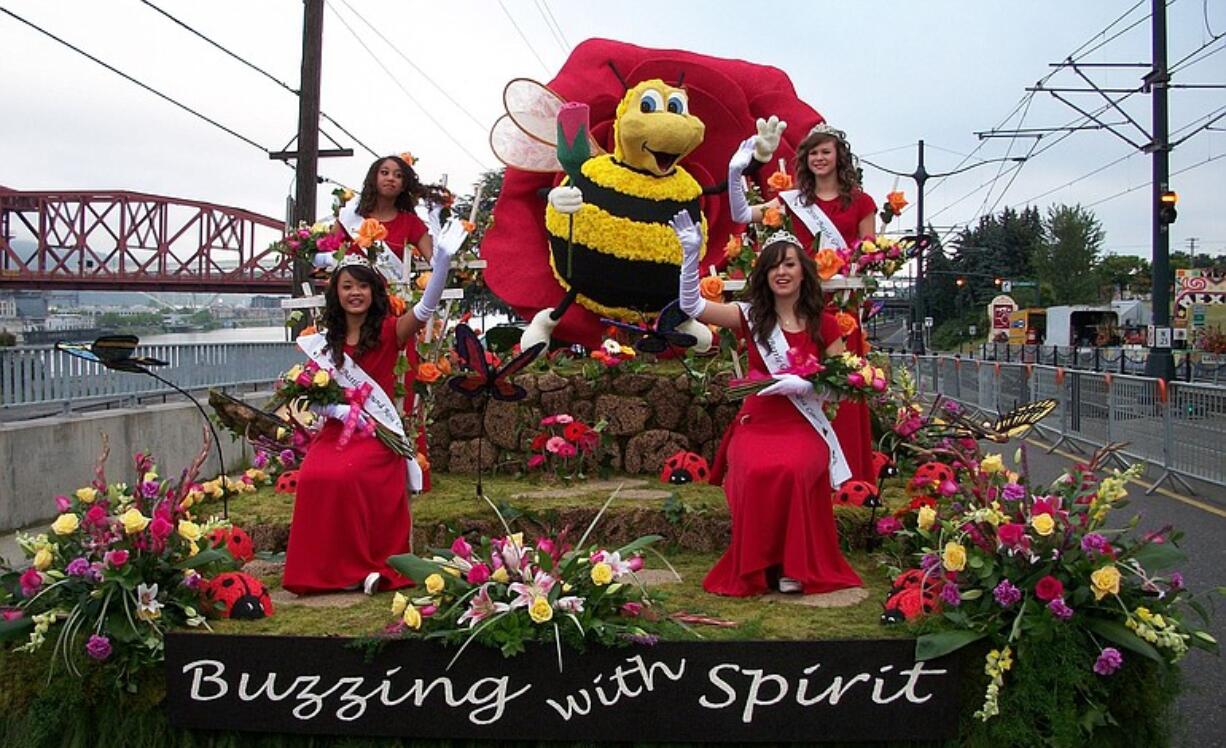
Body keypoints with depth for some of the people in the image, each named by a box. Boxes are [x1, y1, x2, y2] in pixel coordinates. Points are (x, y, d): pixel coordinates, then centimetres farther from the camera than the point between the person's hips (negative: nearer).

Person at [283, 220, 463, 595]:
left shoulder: (388, 331, 1)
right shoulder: (322, 341, 11)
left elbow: (425, 309, -18)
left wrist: (442, 260, -33)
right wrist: (343, 410, -12)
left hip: (379, 432, -3)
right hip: (335, 429, 3)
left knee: (347, 476, -30)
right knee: (315, 476, -26)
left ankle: (368, 565, -13)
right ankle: (328, 568, -10)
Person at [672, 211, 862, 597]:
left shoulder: (824, 325, 7)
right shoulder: (751, 316, 6)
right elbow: (692, 306, -6)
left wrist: (804, 385, -12)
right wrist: (691, 253, -19)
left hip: (804, 427, 0)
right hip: (756, 424, 0)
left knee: (792, 471, -34)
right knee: (756, 472, -32)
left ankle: (794, 566, -16)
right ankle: (758, 567, -13)